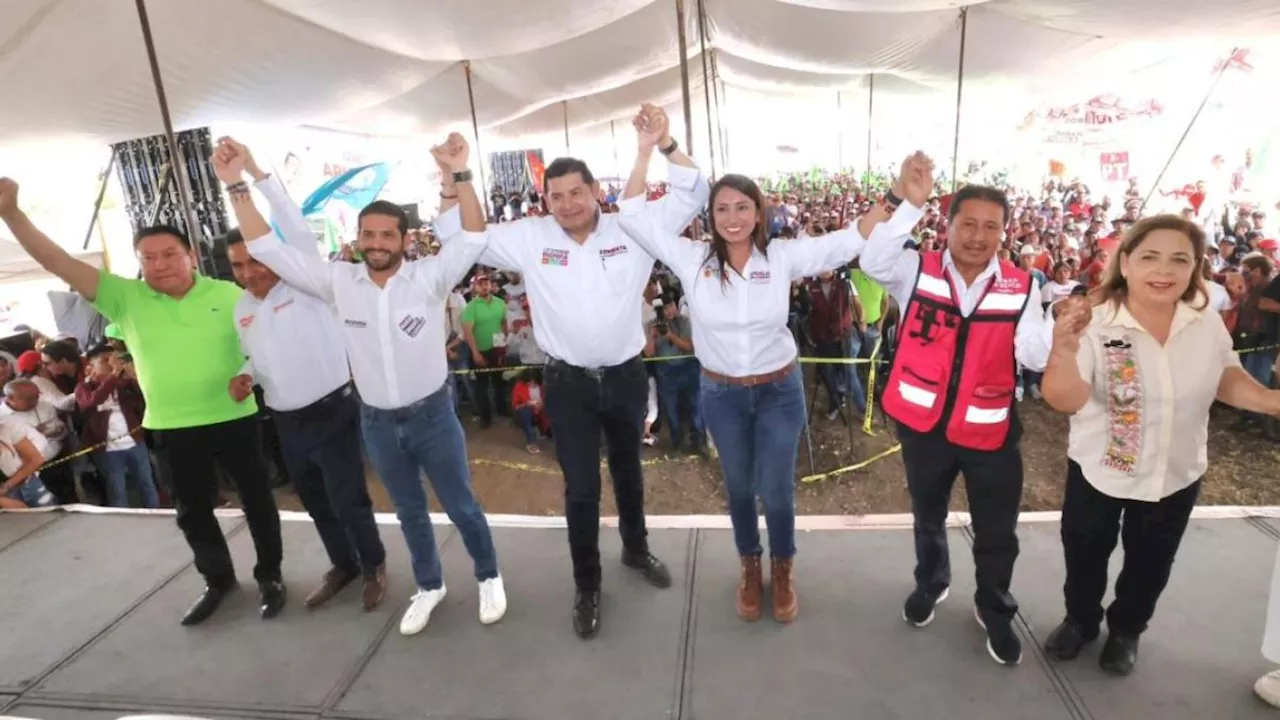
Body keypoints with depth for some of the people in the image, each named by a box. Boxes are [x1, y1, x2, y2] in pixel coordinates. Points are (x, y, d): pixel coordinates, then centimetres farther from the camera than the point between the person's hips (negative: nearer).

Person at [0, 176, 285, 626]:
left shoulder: (228, 294, -5)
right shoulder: (126, 297, -2)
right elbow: (59, 264, -7)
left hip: (235, 419, -2)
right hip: (172, 429, 3)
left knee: (256, 498, 9)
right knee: (193, 509, 17)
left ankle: (269, 576, 28)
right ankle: (218, 580, 38)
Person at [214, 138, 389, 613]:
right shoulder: (241, 308, 10)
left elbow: (296, 229, -25)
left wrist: (254, 173, -33)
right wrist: (246, 377, 0)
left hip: (331, 412, -7)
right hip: (286, 421, 7)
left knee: (349, 500, 2)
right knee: (315, 502, 20)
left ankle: (373, 567, 27)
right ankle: (343, 565, 40)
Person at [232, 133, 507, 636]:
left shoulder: (429, 277, -11)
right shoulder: (338, 281, -3)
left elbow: (474, 236, -22)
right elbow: (267, 249, -1)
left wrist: (459, 174, -34)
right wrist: (237, 187, -7)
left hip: (432, 415, -3)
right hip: (377, 423, 3)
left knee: (461, 506, 12)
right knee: (409, 512, 21)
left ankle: (489, 578, 34)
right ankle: (429, 586, 41)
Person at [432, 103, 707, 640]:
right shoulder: (529, 238, -3)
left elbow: (693, 196, -4)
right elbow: (455, 235, 2)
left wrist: (666, 143, -16)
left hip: (626, 375, 1)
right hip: (568, 383, -1)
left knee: (628, 470, 22)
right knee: (581, 489, 7)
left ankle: (636, 549, 48)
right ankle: (587, 587, 29)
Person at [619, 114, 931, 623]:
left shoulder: (784, 257, -10)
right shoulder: (693, 260, -10)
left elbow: (854, 239, -13)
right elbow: (633, 217, -14)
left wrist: (910, 200, -26)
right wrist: (649, 149, -20)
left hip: (780, 391, -1)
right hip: (721, 394, 1)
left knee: (777, 492, 10)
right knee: (739, 489, 18)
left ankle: (782, 572, 39)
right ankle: (750, 570, 43)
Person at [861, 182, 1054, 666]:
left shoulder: (1022, 287, -5)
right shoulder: (917, 270, -7)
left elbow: (1036, 358, -11)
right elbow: (873, 260, -28)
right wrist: (899, 200, -34)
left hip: (990, 430, 0)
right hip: (923, 424, 0)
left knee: (998, 535, 15)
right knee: (928, 517, 24)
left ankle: (995, 611, 42)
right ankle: (930, 583, 52)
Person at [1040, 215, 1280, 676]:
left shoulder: (1206, 322, -10)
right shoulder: (1095, 323, -24)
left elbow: (1226, 379, 7)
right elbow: (1065, 400, -34)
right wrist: (1064, 352, -52)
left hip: (1176, 476, 4)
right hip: (1097, 471, -3)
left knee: (1149, 565, 23)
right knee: (1084, 556, 18)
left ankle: (1126, 629, 48)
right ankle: (1080, 620, 45)